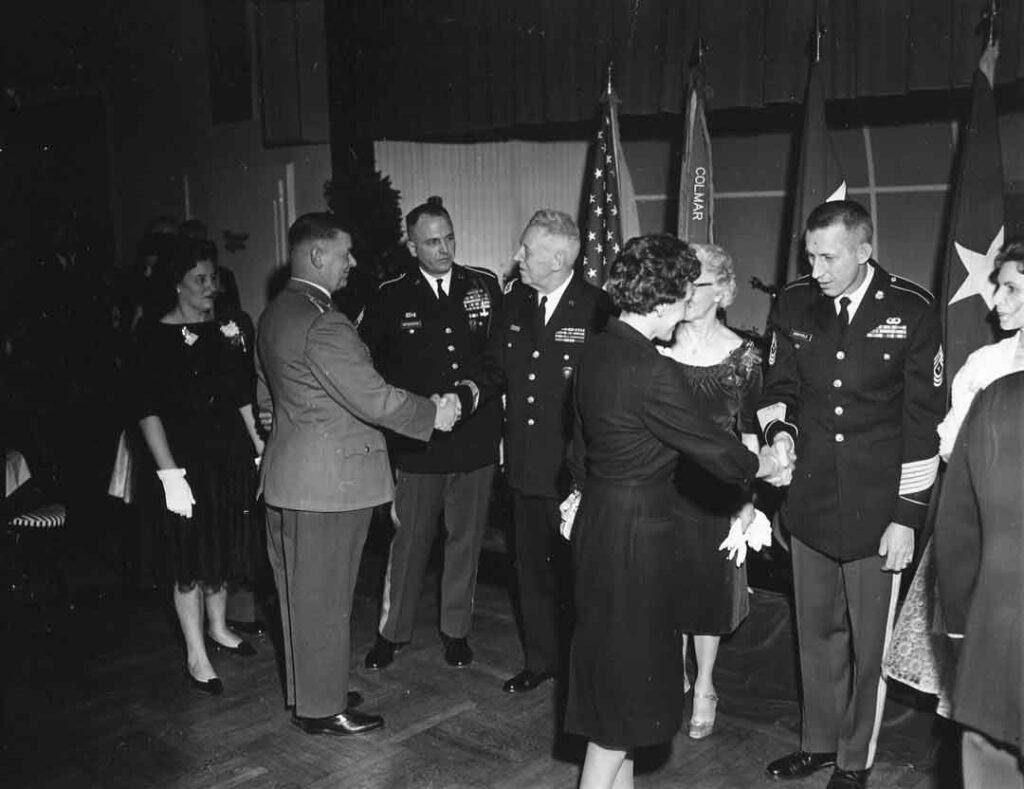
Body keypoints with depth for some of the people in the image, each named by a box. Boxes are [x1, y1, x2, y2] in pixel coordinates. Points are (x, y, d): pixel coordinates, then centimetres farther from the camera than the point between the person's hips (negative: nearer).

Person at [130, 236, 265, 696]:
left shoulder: (231, 328, 5)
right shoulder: (156, 336, -9)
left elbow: (244, 397, 9)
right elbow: (148, 411, -12)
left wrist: (260, 447, 1)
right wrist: (169, 472, -19)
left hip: (232, 456, 5)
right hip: (187, 460, -5)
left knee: (225, 550, 17)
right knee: (191, 560, 3)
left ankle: (217, 628, 38)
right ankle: (197, 657, 15)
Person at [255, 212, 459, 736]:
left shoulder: (274, 314, 10)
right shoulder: (323, 325, -23)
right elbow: (374, 398, -24)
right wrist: (434, 414, -11)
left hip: (288, 476, 10)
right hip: (330, 481, -10)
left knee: (299, 591, 19)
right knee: (324, 597, 3)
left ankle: (305, 689, 35)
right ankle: (321, 708, 17)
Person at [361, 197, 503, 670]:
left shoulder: (485, 286, 2)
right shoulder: (391, 298, -2)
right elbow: (368, 366, 2)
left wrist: (482, 392, 1)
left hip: (476, 439, 2)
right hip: (416, 444, -2)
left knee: (466, 539, 13)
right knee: (408, 541, 7)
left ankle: (456, 630, 30)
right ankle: (392, 631, 25)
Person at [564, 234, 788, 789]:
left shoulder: (597, 351, 3)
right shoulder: (652, 372, -24)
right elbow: (714, 448, -15)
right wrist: (767, 465, 4)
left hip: (599, 519, 9)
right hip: (637, 532, -9)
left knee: (613, 666, 21)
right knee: (628, 678, 6)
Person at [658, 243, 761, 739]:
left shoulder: (742, 356, -5)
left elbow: (748, 434, -2)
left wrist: (747, 502, -4)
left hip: (714, 490, -2)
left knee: (708, 585, 10)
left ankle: (704, 687, 29)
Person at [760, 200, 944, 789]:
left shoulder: (912, 312, -9)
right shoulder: (795, 304, 1)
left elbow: (925, 419, -7)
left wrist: (908, 515, -9)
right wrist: (779, 428, -9)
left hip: (877, 510, -3)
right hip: (810, 501, 4)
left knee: (869, 643, 9)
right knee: (817, 634, 17)